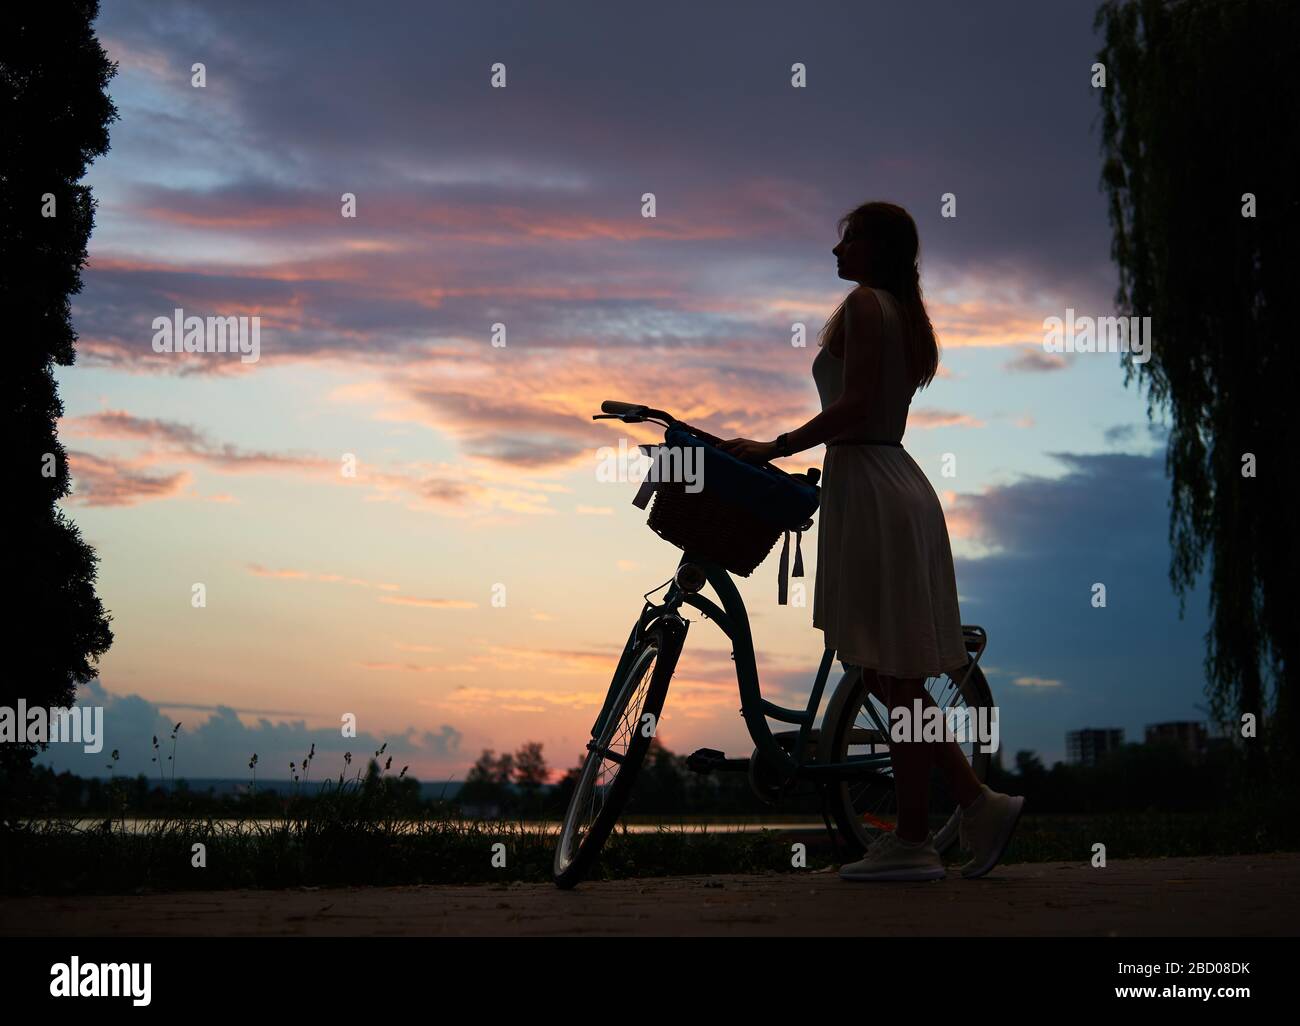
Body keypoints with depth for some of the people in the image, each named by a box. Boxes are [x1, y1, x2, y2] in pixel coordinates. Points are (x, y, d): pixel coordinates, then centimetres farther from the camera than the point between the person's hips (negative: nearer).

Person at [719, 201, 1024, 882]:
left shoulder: (865, 304, -7)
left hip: (870, 493, -10)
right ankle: (978, 804, 10)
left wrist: (772, 449, -15)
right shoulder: (905, 313, 21)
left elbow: (855, 404, -19)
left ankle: (911, 841, 1)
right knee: (892, 676, 13)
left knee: (892, 675, -5)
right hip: (897, 486, 10)